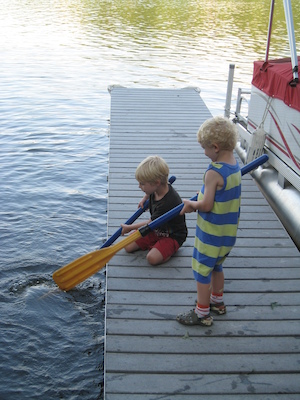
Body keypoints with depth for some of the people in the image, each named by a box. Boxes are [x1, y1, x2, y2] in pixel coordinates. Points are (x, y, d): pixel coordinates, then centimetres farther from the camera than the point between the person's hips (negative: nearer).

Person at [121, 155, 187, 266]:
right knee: (128, 246, -2)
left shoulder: (168, 203, -34)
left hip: (172, 236, -8)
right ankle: (156, 243, 12)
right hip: (156, 230, 8)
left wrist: (129, 227, -10)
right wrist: (144, 199, 3)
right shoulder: (157, 189, -9)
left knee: (153, 258, -29)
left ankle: (170, 249, -2)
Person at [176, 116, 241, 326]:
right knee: (216, 266, 26)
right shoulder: (235, 166, 2)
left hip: (211, 234, -9)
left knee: (202, 271, 6)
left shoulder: (214, 172, -26)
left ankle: (202, 313, 19)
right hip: (229, 231, 9)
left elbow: (206, 205, -26)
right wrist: (196, 203, 5)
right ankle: (218, 302, 42)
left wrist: (191, 203, -6)